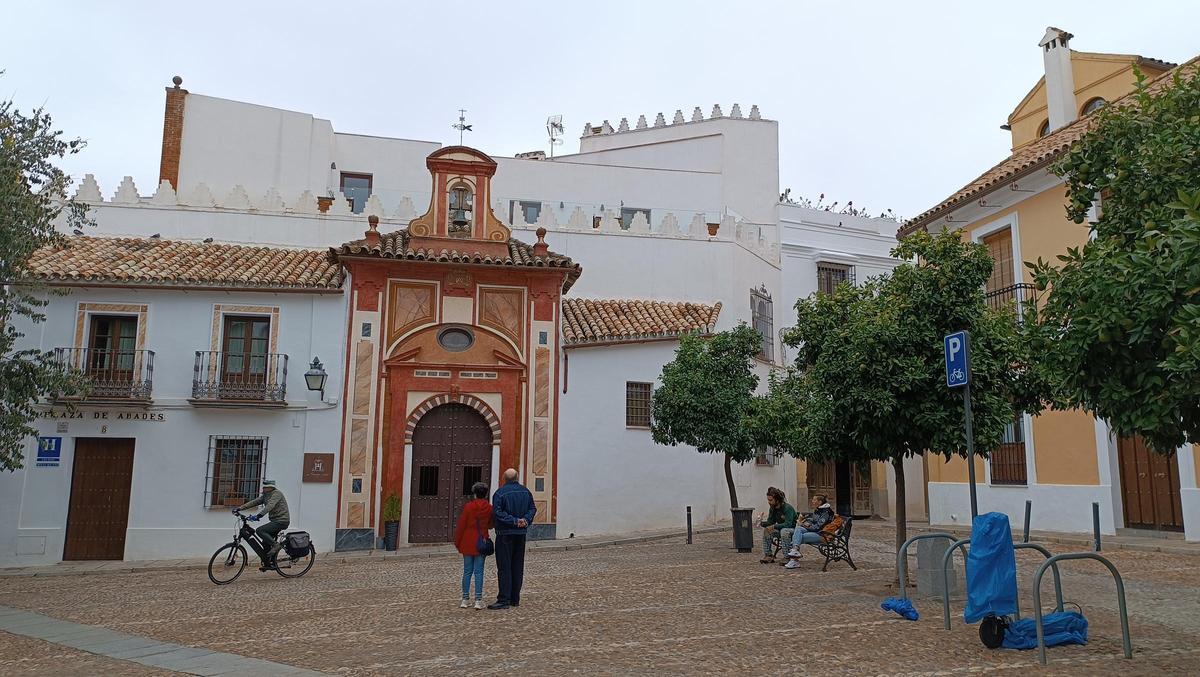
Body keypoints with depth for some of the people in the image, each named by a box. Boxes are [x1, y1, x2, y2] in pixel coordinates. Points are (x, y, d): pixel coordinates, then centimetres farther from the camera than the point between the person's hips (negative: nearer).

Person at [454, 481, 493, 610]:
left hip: (468, 542, 0)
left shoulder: (468, 506, -7)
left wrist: (457, 542, 3)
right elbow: (491, 525, 8)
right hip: (482, 543, 0)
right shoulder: (489, 508, -4)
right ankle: (478, 600, 0)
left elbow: (461, 525, -5)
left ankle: (465, 599, 12)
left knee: (467, 571, 8)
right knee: (479, 571, 3)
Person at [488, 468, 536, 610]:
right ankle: (515, 599, 17)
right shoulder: (526, 492, 8)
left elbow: (497, 513, -19)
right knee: (518, 566, 12)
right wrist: (525, 520, -6)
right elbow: (533, 509, 7)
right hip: (521, 533, 6)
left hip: (505, 533, -6)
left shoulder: (500, 493, -11)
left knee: (504, 567, -4)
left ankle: (504, 599, -6)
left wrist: (514, 521, -17)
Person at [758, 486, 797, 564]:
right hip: (780, 529, 7)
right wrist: (762, 523, -18)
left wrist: (774, 527, -33)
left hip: (792, 529, -7)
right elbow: (770, 522, 4)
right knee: (765, 529, -14)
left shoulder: (788, 508, -23)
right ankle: (768, 555, -13)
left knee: (784, 530, -38)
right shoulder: (773, 508, 0)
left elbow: (788, 524, -31)